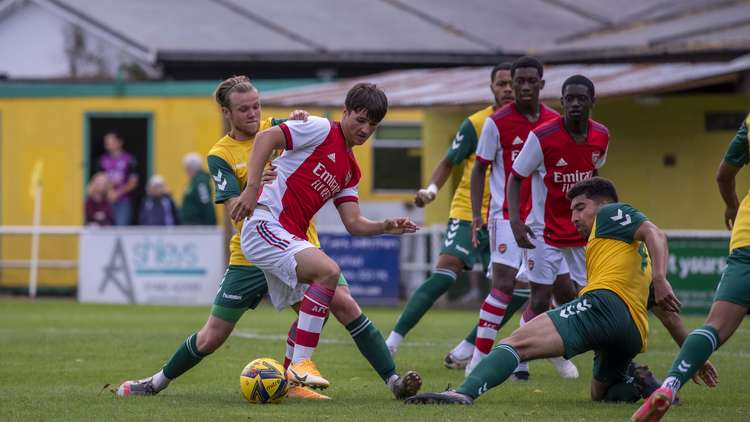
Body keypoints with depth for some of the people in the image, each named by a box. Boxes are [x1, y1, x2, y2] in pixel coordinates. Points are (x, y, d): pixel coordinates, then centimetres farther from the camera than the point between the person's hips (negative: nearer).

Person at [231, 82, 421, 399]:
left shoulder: (350, 171, 21)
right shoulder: (322, 130, -4)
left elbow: (353, 223, 14)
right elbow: (265, 138, -13)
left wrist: (385, 228, -4)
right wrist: (252, 188, -22)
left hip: (293, 241, 9)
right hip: (265, 223, -9)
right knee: (328, 271, -29)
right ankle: (300, 364, -25)